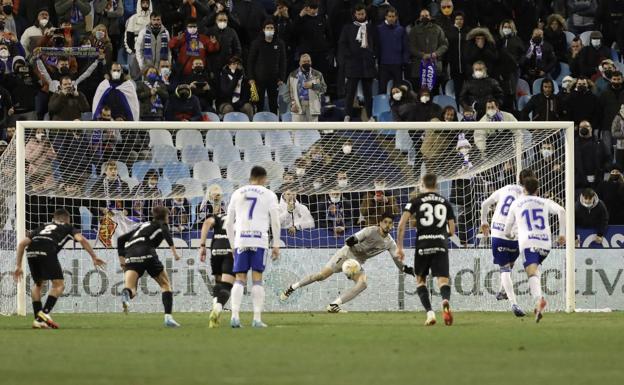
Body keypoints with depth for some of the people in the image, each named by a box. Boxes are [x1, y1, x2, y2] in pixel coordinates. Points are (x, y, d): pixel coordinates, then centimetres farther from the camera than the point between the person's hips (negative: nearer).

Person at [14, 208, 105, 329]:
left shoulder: (43, 227, 37)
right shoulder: (67, 227, 28)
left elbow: (22, 243, 29)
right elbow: (81, 239, 8)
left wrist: (18, 266, 30)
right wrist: (94, 257, 9)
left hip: (31, 251, 5)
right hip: (47, 252, -5)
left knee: (38, 284, 24)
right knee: (59, 285, 7)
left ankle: (37, 319, 17)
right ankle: (44, 313, -11)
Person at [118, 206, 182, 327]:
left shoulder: (143, 226, 36)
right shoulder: (161, 224, 21)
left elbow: (121, 239, 31)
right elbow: (166, 231, -5)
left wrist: (122, 260, 28)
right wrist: (173, 250, -12)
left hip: (130, 256, 4)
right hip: (147, 253, -4)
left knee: (131, 290, -9)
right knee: (165, 284, 15)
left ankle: (126, 294, -48)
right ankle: (168, 317, 4)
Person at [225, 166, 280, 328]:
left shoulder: (237, 193, 15)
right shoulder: (268, 195, 7)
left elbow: (229, 223, 15)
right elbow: (275, 222, 2)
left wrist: (233, 245, 21)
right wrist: (276, 245, 6)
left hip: (241, 240, 2)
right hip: (260, 240, -2)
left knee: (240, 279, 4)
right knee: (257, 279, 1)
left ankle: (235, 315, -12)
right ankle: (257, 319, -4)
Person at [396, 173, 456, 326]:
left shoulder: (416, 201, 6)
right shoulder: (445, 202, 14)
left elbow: (402, 224, -4)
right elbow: (452, 231, 15)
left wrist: (399, 247, 2)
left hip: (422, 244, -1)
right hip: (441, 244, 1)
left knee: (420, 280, 16)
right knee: (443, 280, -5)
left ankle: (430, 312, 0)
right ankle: (445, 302, -39)